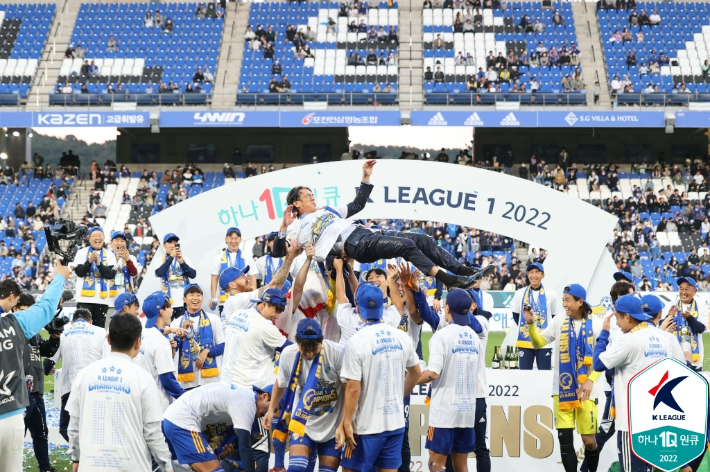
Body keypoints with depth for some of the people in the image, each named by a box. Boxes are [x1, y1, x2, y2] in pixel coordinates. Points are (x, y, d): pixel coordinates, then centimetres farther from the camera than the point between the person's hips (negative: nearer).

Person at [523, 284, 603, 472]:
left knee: (589, 440, 2)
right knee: (565, 438, -1)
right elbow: (539, 343, 5)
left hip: (585, 389, -2)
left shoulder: (594, 324, -3)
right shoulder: (559, 321, 5)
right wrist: (531, 324, -11)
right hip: (562, 389, 2)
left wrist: (591, 380, -14)